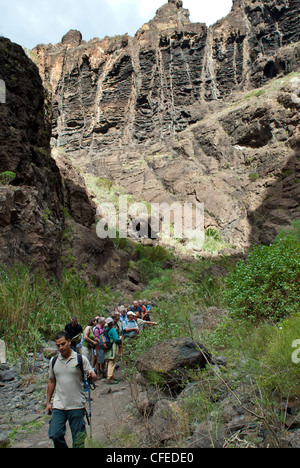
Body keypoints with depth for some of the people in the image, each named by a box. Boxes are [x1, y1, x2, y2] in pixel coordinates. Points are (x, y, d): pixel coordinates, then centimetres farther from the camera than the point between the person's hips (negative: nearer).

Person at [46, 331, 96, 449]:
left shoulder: (81, 359, -5)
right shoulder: (53, 361, 5)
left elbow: (93, 378, -2)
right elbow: (51, 382, 16)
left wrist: (92, 376, -25)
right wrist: (48, 402, 15)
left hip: (77, 405, -2)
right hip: (58, 405, 3)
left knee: (78, 438, 6)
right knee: (54, 435, -2)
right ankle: (62, 447, 24)